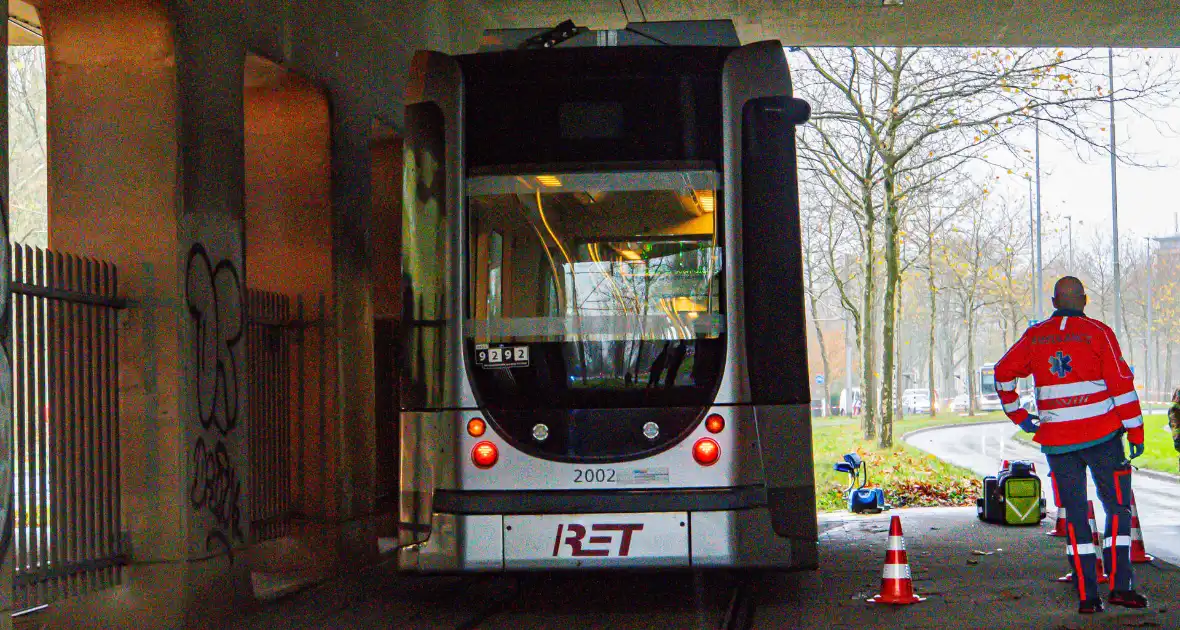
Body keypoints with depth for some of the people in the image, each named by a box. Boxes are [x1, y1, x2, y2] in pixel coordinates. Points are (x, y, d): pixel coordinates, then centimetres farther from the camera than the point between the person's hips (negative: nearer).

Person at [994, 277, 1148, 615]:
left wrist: (1019, 416, 18)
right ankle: (1120, 585, -4)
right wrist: (1135, 432, -3)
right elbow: (1121, 383, -7)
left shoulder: (1036, 336, 6)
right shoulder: (1097, 332, -3)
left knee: (1075, 515, 7)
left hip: (1057, 441, 3)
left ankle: (1086, 595, 2)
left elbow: (1003, 373, 11)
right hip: (1101, 435, -3)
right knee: (1117, 507, 7)